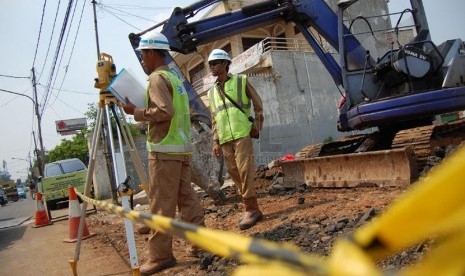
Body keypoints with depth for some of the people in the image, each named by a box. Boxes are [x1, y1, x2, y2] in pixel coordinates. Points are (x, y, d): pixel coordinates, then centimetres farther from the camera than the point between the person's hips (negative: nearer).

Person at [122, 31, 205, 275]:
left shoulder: (157, 78, -9)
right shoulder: (174, 77, 19)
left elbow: (165, 111, -22)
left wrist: (136, 112, -10)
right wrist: (141, 109, 20)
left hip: (164, 149, -9)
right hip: (182, 146, 9)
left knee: (161, 204, -4)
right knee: (186, 197, 11)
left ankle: (160, 255, 3)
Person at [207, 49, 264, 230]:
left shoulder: (241, 81, 5)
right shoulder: (212, 91, 17)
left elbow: (258, 104, 7)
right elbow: (214, 119, 17)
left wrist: (257, 126, -2)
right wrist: (216, 142, 10)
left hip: (242, 134, -5)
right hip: (225, 139, 5)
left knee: (245, 171, -11)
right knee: (235, 174, 5)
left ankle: (251, 210, -2)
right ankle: (252, 210, 14)